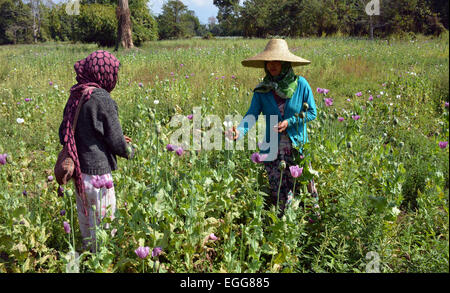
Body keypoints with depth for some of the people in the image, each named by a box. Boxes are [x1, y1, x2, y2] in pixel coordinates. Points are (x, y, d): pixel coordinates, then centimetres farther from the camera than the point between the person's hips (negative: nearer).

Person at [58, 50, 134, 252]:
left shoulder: (75, 97, 5)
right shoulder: (102, 98, -19)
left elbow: (64, 134, 15)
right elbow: (116, 142, -16)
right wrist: (129, 151, 8)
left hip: (78, 170, 8)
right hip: (96, 171, -8)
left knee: (85, 220, 23)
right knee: (104, 224, 5)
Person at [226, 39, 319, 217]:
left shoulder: (300, 84, -5)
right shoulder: (262, 90, -1)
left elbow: (312, 113, 0)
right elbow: (252, 114, -10)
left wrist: (289, 122, -14)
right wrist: (240, 131, -29)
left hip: (298, 147, -1)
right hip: (273, 149, 1)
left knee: (306, 189, 9)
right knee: (280, 197, 7)